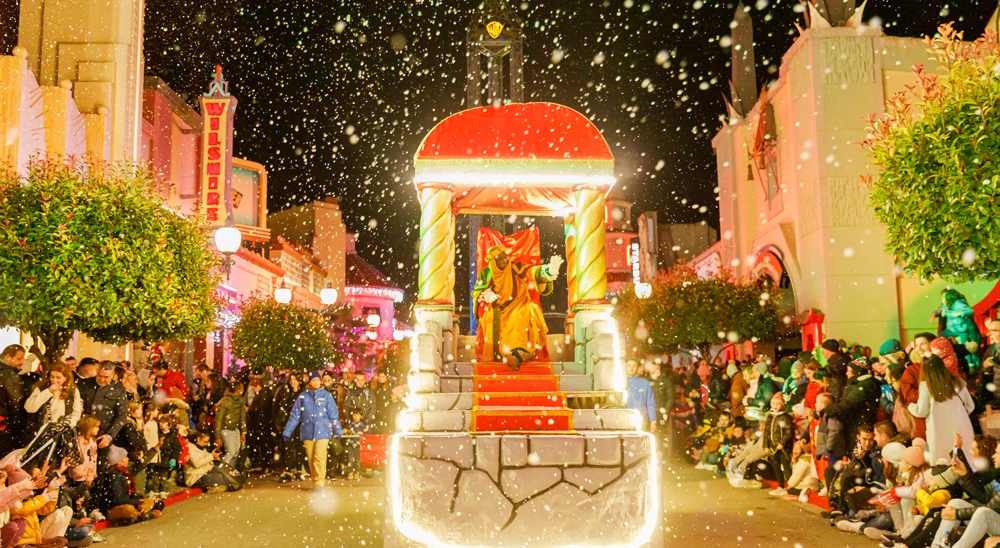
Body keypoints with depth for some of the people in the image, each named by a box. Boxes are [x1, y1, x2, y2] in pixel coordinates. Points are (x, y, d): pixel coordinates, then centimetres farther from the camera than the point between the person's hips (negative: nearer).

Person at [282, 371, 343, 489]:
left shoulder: (326, 395, 1)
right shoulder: (303, 396, 4)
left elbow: (333, 415, 4)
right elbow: (295, 415, 4)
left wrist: (338, 430, 3)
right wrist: (287, 431, 2)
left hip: (322, 432, -2)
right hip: (307, 432, 2)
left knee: (319, 457, -12)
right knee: (311, 459, 6)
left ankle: (319, 482, -8)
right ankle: (316, 481, 15)